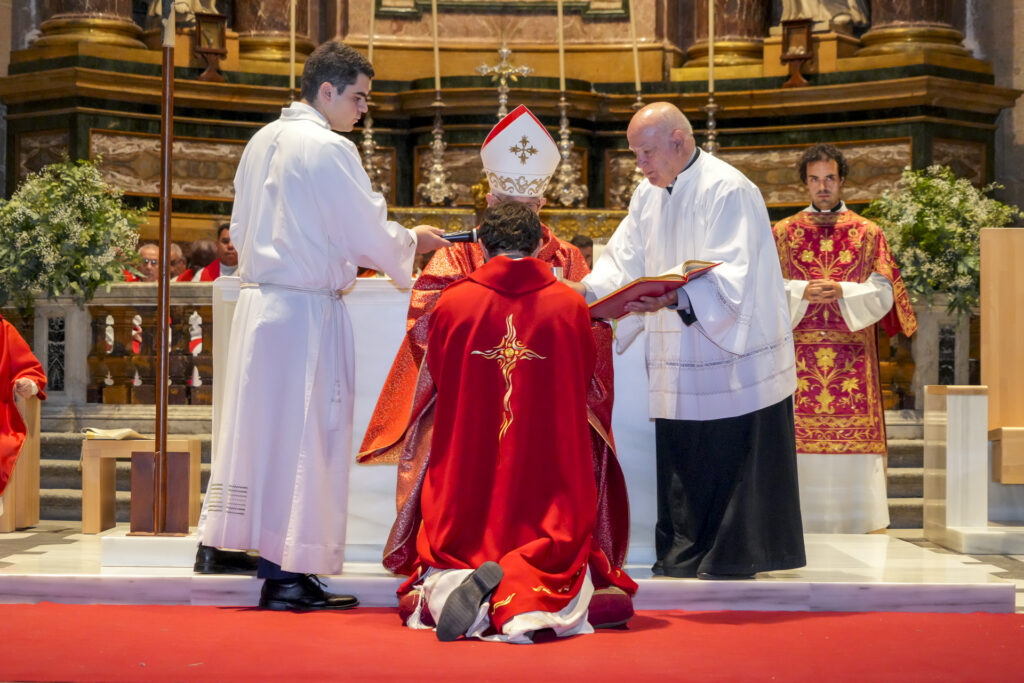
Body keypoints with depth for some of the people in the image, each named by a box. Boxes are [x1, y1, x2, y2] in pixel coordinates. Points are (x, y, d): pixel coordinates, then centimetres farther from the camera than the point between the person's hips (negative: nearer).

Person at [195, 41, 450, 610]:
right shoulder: (330, 149, -13)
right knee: (302, 433, -3)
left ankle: (276, 567, 15)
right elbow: (369, 233, -11)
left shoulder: (262, 142, 13)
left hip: (258, 300, 8)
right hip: (307, 307, -8)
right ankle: (287, 575, 1)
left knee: (267, 425, 10)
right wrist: (412, 241, 8)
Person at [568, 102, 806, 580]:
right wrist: (586, 290, -8)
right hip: (678, 359, 8)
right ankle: (685, 554, 17)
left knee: (730, 457, -3)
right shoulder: (649, 194, 13)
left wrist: (673, 298, -39)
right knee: (679, 451, 8)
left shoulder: (727, 190, -14)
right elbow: (623, 259, 11)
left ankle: (731, 558, 7)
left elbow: (729, 278, -24)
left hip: (731, 355, -7)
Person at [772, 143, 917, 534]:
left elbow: (882, 292, 3)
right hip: (799, 355, 0)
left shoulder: (867, 234, 9)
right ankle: (802, 527, 1)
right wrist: (803, 292, -13)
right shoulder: (783, 233, 10)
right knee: (800, 439, -4)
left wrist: (842, 292, -12)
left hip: (851, 355, 0)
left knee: (853, 441, -5)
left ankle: (858, 526, 0)